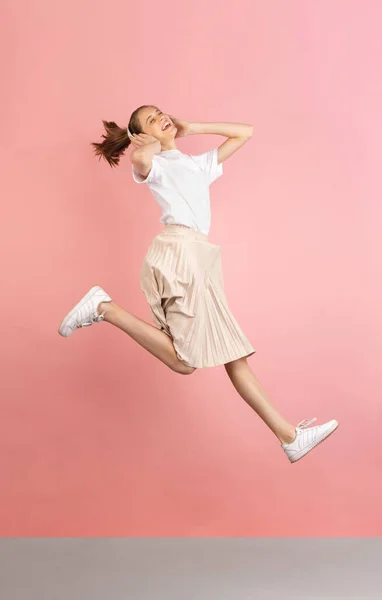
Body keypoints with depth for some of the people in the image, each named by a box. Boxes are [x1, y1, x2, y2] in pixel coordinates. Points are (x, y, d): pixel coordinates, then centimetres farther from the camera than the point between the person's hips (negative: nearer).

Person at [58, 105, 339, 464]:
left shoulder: (199, 163, 28)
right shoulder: (153, 164, 6)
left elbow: (245, 132, 32)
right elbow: (139, 156, -21)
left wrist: (191, 129, 28)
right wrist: (155, 142, 2)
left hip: (196, 256, 7)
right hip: (179, 250, -7)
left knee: (232, 352, 2)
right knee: (185, 361, -13)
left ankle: (289, 435, 1)